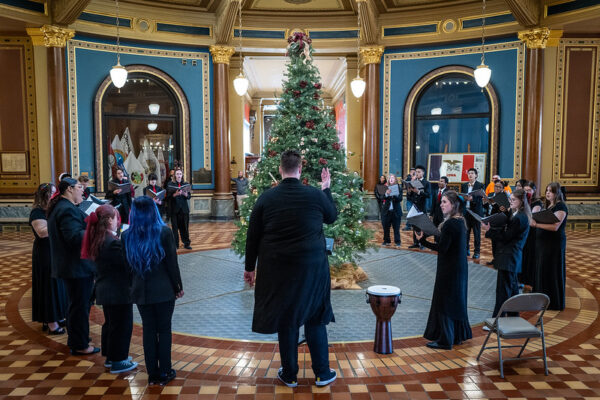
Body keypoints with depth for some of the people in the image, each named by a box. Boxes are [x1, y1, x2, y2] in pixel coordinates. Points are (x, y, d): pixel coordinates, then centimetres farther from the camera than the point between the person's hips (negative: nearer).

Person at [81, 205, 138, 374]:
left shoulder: (97, 239, 6)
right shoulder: (113, 242, -24)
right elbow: (128, 263, -24)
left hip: (104, 290, 10)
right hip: (118, 291, -10)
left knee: (110, 323, 22)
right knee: (122, 325, 4)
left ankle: (110, 357, 35)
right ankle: (118, 362, 15)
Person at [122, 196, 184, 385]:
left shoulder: (127, 236, -1)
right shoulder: (164, 232, -11)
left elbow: (127, 264, 5)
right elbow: (172, 263, -8)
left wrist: (133, 286, 15)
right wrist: (178, 286, 2)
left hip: (140, 291, 3)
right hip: (164, 290, -3)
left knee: (148, 330, 12)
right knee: (164, 329, 8)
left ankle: (152, 374, 20)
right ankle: (164, 373, 16)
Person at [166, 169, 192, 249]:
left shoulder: (186, 184, 11)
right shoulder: (171, 185, 4)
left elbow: (189, 196, 5)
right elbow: (168, 196, -3)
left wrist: (185, 194, -16)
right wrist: (175, 194, -20)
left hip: (184, 208, 2)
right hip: (174, 209, -2)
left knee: (185, 227, 2)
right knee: (175, 227, 0)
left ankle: (186, 243, 9)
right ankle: (175, 244, 7)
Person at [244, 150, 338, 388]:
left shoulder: (266, 198, -5)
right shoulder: (316, 195, -8)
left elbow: (253, 236, 0)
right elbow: (332, 217, 12)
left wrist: (250, 267, 11)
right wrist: (326, 189, 23)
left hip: (277, 270, 1)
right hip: (311, 269, 0)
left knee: (285, 320, 12)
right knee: (315, 319, 14)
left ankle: (289, 375, 26)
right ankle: (322, 373, 23)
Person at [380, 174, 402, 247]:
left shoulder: (399, 188, 1)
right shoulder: (386, 187, 4)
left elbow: (400, 199, -7)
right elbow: (382, 197, -7)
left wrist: (395, 196, -25)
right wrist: (386, 194, -26)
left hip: (396, 211, -1)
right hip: (386, 211, 2)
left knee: (396, 227, 2)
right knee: (386, 227, 8)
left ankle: (397, 241, 12)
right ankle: (386, 241, 20)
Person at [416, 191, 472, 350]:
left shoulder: (450, 224, -21)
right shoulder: (460, 221, 8)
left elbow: (442, 248, -23)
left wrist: (422, 241, -21)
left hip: (449, 269, -10)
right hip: (460, 267, 10)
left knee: (444, 302, 1)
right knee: (457, 301, 19)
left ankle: (445, 340, 10)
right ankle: (458, 335, 31)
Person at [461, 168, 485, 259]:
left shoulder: (480, 185, -2)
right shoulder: (464, 185, 12)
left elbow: (481, 198, -11)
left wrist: (472, 199, -27)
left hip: (476, 211, -4)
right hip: (465, 210, 4)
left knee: (476, 232, 2)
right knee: (465, 231, 7)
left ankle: (477, 251, 9)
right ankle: (466, 250, 19)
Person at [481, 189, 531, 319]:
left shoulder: (520, 218, -18)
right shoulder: (516, 214, 12)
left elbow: (505, 237, -17)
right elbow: (506, 231, 13)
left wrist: (489, 230, -14)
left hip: (508, 258, -10)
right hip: (511, 258, 10)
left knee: (503, 290, -7)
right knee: (512, 287, 19)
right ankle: (514, 316, 31)